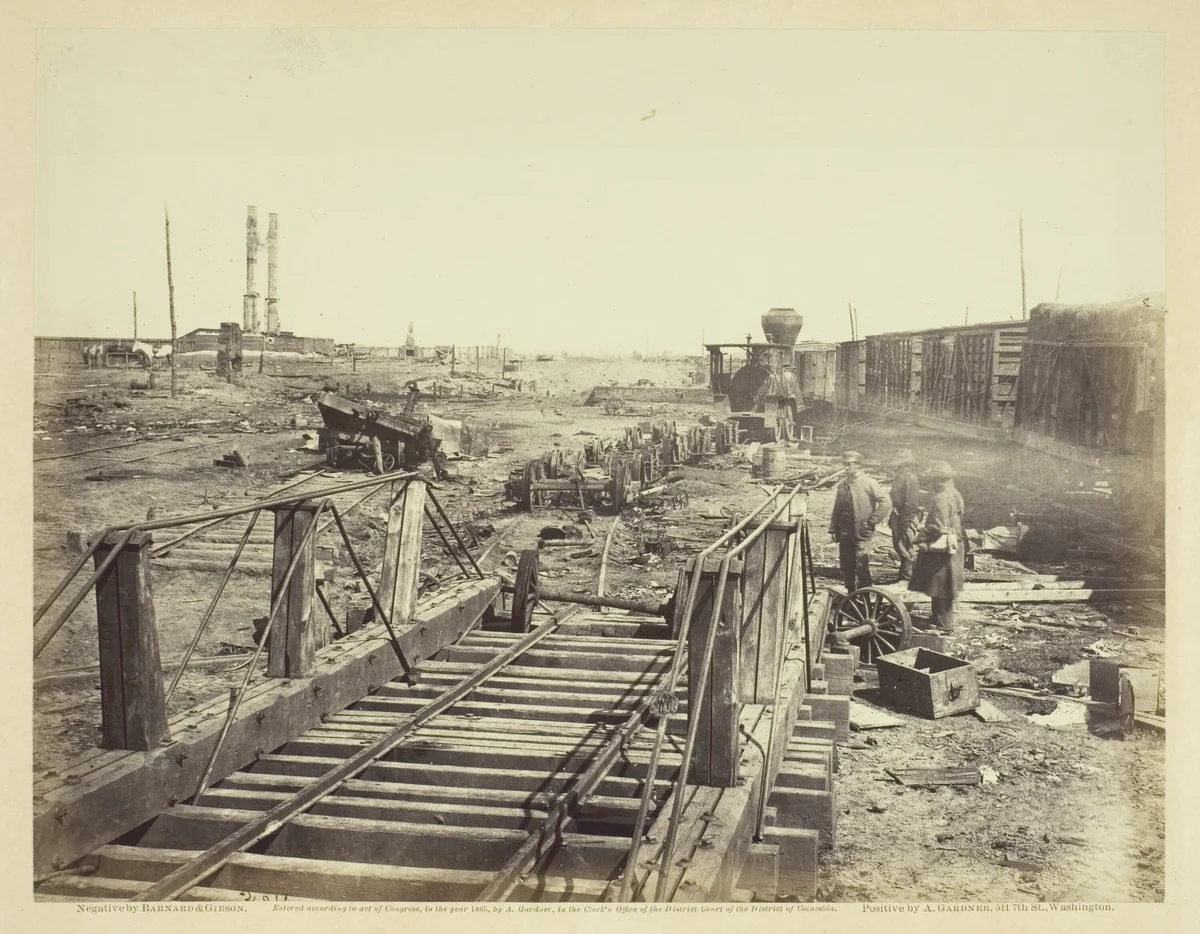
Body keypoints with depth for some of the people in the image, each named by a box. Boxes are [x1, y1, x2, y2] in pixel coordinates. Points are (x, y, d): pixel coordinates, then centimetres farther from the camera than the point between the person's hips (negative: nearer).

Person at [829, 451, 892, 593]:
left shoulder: (868, 483, -6)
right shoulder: (843, 485, 12)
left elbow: (886, 502, -10)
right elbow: (837, 509, 15)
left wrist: (872, 521, -10)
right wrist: (833, 529, 8)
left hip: (861, 532, -6)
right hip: (845, 533, 6)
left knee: (862, 566, -7)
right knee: (846, 567, 9)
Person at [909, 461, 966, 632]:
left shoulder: (940, 498, -22)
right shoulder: (956, 495, 8)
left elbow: (938, 527, -25)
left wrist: (921, 536, -13)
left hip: (940, 548, -10)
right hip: (954, 545, 10)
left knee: (940, 587, -1)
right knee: (943, 585, 20)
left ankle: (945, 624, 5)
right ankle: (938, 617, 31)